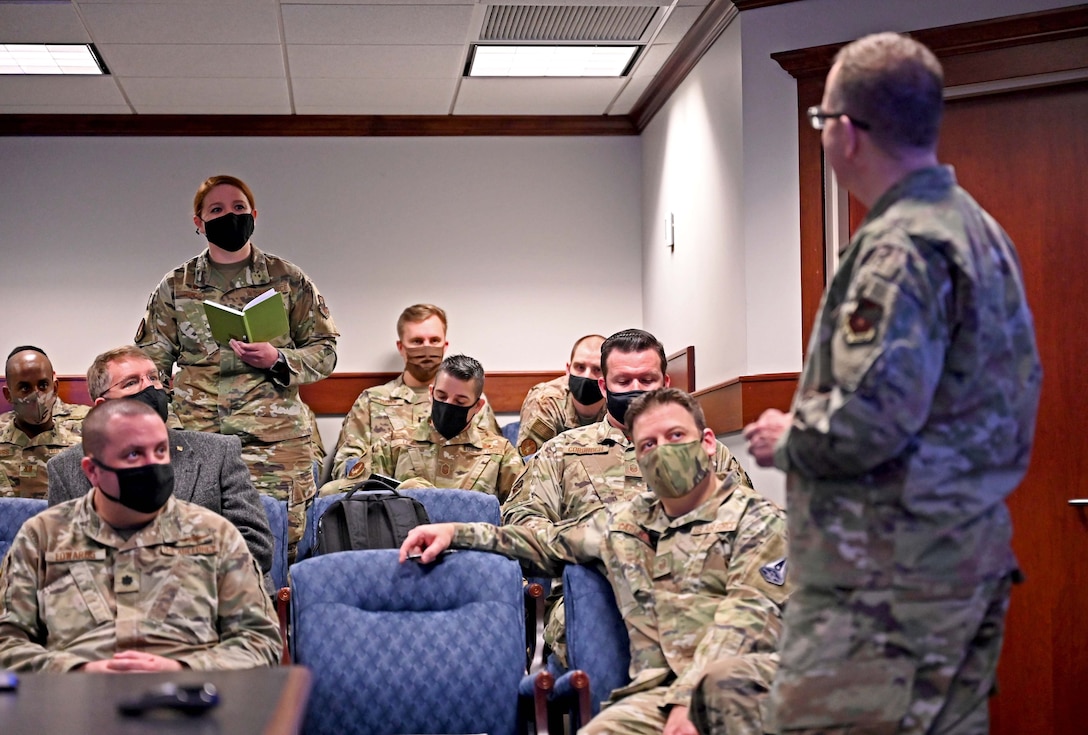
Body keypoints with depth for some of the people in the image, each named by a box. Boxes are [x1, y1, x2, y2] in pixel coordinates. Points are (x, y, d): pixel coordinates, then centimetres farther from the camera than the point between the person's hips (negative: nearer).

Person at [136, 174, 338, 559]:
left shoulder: (288, 280, 9)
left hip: (275, 441, -1)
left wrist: (278, 360, -10)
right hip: (197, 441, 1)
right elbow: (152, 361, 12)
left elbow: (324, 351, 9)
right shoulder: (176, 286, 13)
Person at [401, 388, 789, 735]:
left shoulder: (757, 520, 7)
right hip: (658, 690, 3)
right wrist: (457, 532, 23)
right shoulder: (626, 523, 23)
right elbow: (548, 543, 35)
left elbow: (746, 617, -7)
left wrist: (692, 698, -20)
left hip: (742, 679, -3)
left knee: (727, 674, -42)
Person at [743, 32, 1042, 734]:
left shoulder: (900, 248, -18)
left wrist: (786, 438, -8)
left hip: (889, 580, -10)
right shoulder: (981, 229, 13)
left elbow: (871, 418, -27)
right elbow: (1023, 384, 19)